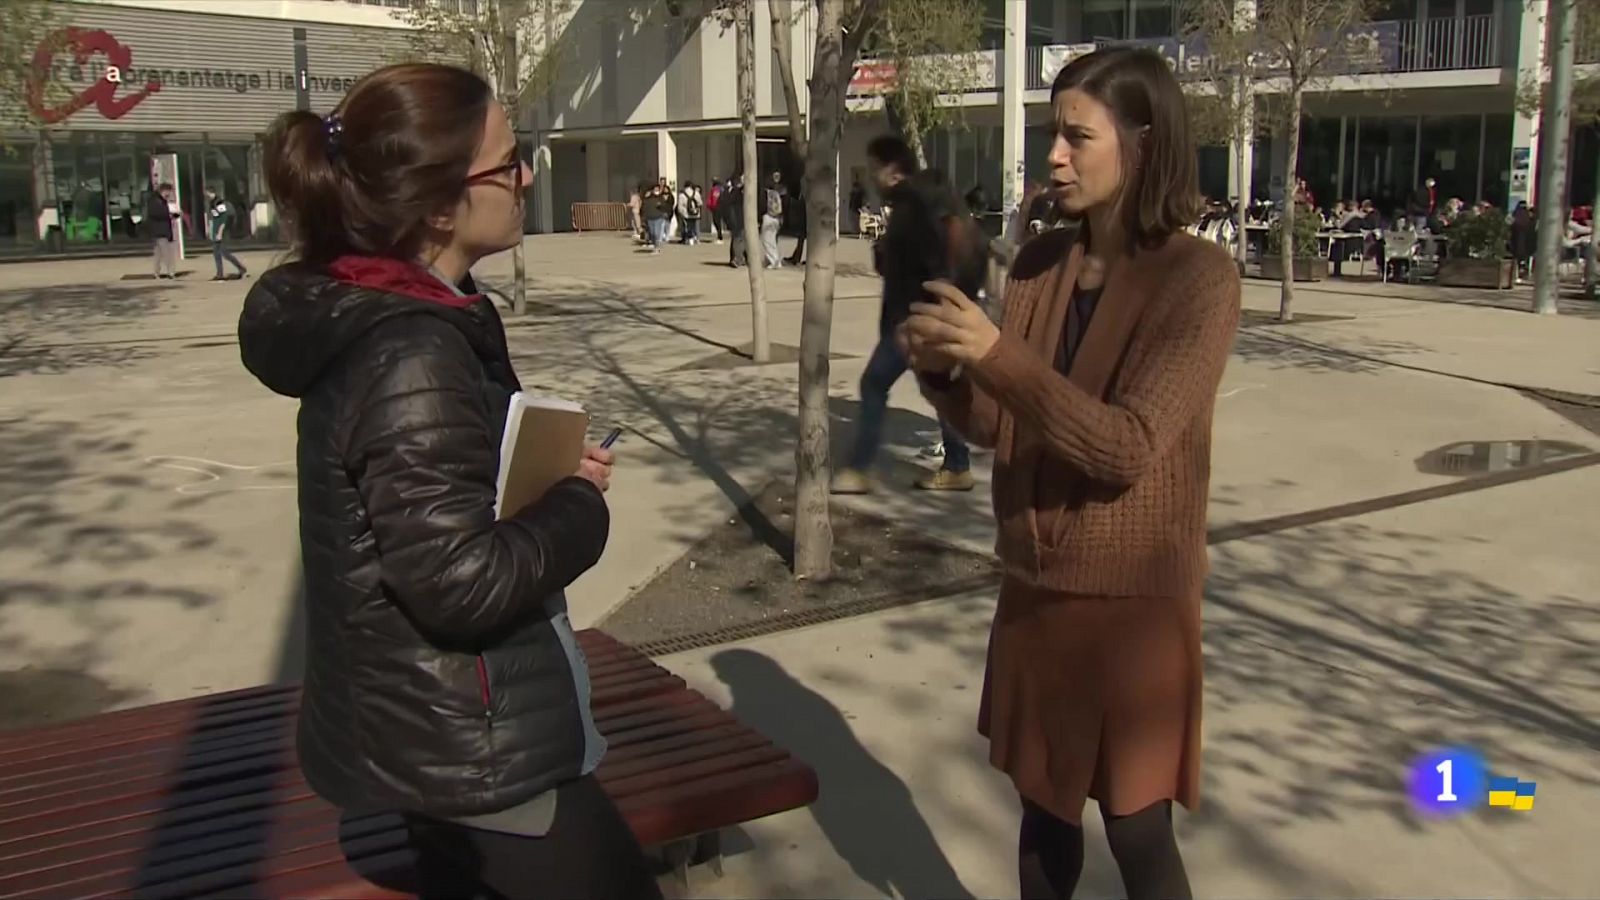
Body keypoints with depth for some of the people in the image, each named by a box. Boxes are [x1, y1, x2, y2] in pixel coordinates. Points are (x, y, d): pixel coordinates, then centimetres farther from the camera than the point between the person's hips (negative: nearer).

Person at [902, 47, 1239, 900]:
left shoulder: (1198, 276, -14)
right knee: (1042, 801, 18)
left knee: (1137, 827, 6)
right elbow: (1000, 428, 6)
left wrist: (996, 354, -28)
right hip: (1034, 582, 6)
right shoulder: (1040, 262, 3)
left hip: (1131, 595, -5)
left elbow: (1127, 447, -22)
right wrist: (939, 369, -13)